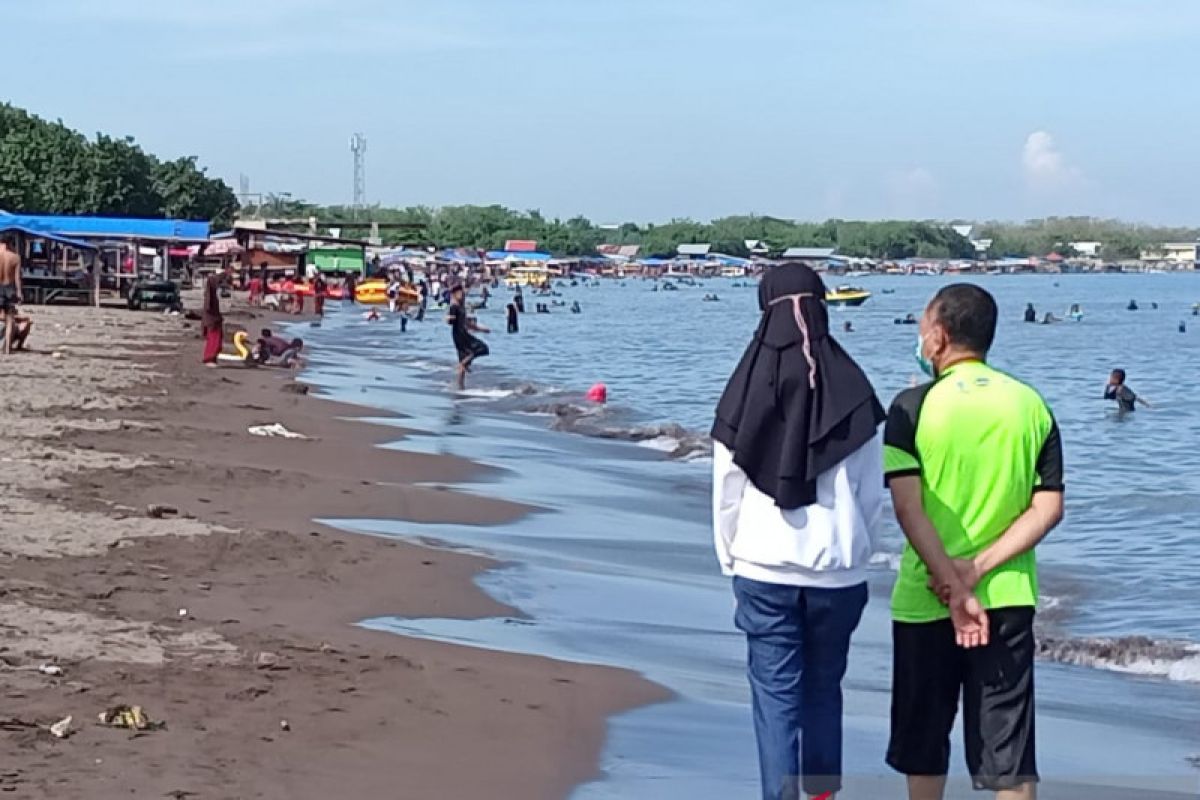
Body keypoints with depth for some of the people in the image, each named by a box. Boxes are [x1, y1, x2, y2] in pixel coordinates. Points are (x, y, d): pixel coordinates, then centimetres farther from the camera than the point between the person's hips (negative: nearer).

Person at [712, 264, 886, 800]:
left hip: (764, 570, -1)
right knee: (823, 688, 18)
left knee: (775, 694, 5)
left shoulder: (747, 389, -6)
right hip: (838, 570, 1)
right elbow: (872, 492, 0)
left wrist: (731, 561, 11)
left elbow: (727, 490, 0)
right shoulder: (851, 389, -4)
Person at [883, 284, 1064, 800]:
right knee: (1009, 754, 5)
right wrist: (978, 569, -8)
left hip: (925, 601, -2)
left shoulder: (913, 406, -7)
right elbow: (1048, 508, -3)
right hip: (1008, 600, 2)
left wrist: (956, 590, -16)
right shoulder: (1031, 405, 2)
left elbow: (908, 509, -16)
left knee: (924, 742, 15)